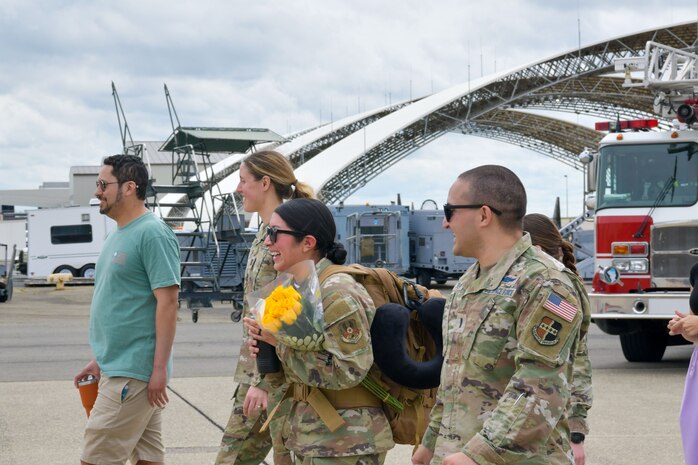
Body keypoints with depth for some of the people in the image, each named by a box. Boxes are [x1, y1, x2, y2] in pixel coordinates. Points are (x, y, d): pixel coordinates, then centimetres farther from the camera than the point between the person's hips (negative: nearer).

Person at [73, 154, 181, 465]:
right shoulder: (117, 236, 16)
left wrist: (160, 368, -20)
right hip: (116, 366, 9)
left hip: (133, 371, -9)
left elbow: (167, 301, -17)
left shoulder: (152, 233, -13)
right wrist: (100, 359, 20)